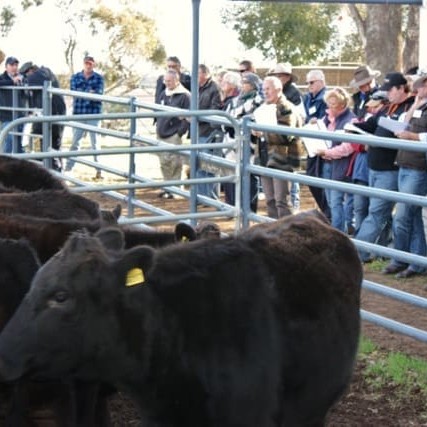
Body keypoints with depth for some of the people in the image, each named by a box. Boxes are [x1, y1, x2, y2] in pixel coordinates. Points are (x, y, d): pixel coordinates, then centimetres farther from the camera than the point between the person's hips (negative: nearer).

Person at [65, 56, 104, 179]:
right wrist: (88, 92, -19)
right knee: (74, 142, 6)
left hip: (93, 113, -2)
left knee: (95, 143, 0)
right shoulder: (75, 77, 8)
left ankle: (99, 171, 3)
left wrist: (82, 93, -22)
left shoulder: (98, 78, 4)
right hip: (79, 113, 2)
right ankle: (68, 168, 11)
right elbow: (73, 90, -7)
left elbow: (99, 93, -10)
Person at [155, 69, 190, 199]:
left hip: (174, 135, -7)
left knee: (174, 162, -6)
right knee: (164, 162, 12)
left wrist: (180, 131, -16)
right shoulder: (163, 94, 14)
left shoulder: (184, 95, -9)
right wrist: (158, 125, 14)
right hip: (161, 134, 7)